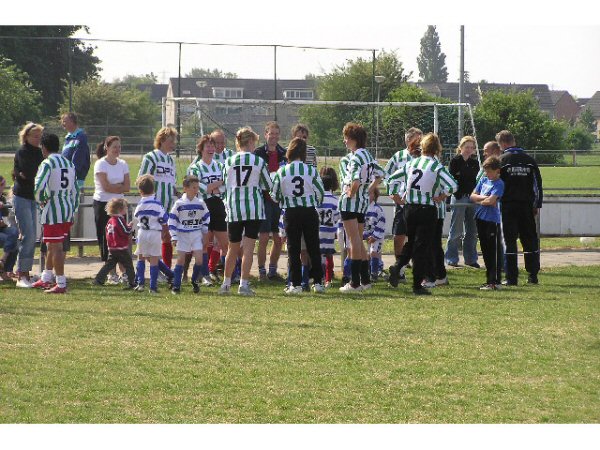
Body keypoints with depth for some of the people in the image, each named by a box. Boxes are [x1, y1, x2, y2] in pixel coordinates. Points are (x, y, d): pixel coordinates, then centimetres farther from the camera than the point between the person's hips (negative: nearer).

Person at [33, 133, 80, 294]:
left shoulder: (48, 163, -10)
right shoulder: (69, 164, 13)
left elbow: (39, 186, -22)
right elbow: (76, 189, 15)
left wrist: (41, 201, -4)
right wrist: (73, 210, 21)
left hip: (54, 210, -8)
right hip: (69, 210, 8)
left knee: (55, 247, -5)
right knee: (54, 246, 19)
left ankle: (61, 284, -6)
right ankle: (46, 279, 30)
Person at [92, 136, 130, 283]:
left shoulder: (122, 164, 8)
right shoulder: (101, 164, -7)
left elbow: (127, 187, -1)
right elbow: (106, 187, -17)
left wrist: (113, 186, -13)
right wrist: (120, 186, -7)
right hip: (103, 204, -4)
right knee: (106, 239, -3)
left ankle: (125, 271, -3)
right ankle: (111, 273, 2)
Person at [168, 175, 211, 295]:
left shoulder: (200, 204, 1)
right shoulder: (179, 204, -8)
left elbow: (206, 219, 13)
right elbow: (172, 220, -4)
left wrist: (205, 233, 11)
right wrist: (174, 237, -8)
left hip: (196, 235, 2)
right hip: (182, 235, -2)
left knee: (199, 260, -7)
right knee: (181, 259, -4)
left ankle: (195, 281, 16)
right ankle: (176, 285, 0)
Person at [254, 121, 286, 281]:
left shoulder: (285, 154, 10)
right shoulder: (258, 154, -2)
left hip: (280, 200, 4)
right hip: (264, 200, -4)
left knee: (279, 239, 7)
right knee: (264, 238, -4)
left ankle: (273, 270, 17)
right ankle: (262, 271, 3)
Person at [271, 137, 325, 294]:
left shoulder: (281, 172, -6)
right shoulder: (311, 171, -7)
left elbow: (274, 195, 1)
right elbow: (320, 193, 1)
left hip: (291, 213, 0)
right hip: (310, 211, 0)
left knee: (293, 248, 4)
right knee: (313, 247, 8)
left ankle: (296, 284, 1)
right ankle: (317, 282, 8)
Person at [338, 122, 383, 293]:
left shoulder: (356, 157, -17)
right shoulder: (368, 155, 10)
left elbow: (356, 180, -31)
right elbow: (379, 174, 22)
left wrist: (351, 193, -15)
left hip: (351, 202, -9)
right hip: (364, 202, 9)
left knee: (354, 240, -7)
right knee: (359, 241, 16)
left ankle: (355, 282, -7)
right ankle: (365, 280, 18)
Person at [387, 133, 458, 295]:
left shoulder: (411, 163, 6)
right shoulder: (437, 166, -8)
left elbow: (392, 180, 10)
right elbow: (452, 185, -18)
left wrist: (399, 194, 16)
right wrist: (440, 197, -4)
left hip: (409, 208, 4)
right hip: (427, 209, -4)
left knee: (411, 243, 21)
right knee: (422, 247, 1)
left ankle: (397, 267, -4)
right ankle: (417, 286, 2)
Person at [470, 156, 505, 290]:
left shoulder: (499, 184, -11)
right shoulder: (483, 180, 11)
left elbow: (491, 200, -22)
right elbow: (473, 196, 8)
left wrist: (479, 201, -4)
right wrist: (483, 197, -9)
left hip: (492, 220, -8)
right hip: (481, 218, 8)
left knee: (494, 252, -5)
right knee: (486, 251, 13)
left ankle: (494, 282, -6)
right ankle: (490, 278, 21)